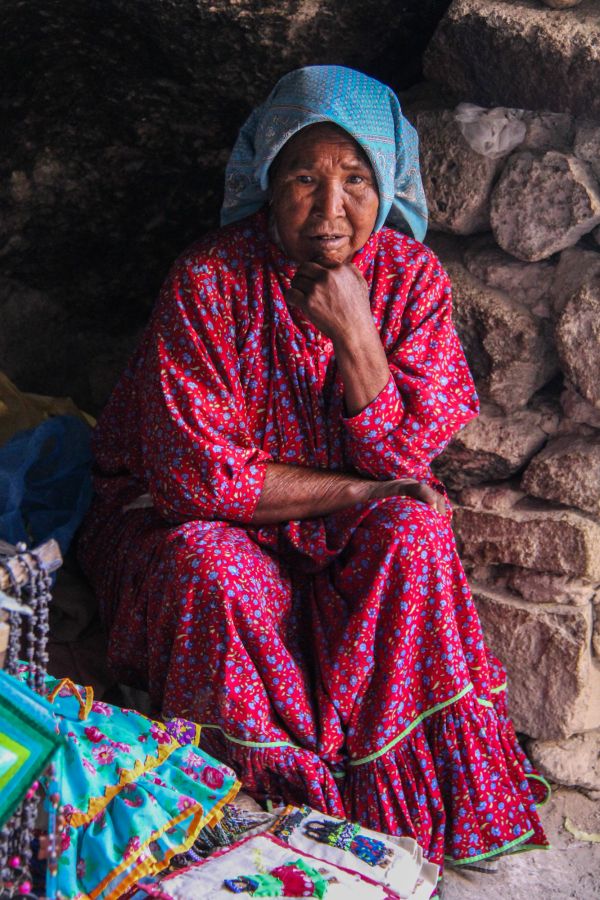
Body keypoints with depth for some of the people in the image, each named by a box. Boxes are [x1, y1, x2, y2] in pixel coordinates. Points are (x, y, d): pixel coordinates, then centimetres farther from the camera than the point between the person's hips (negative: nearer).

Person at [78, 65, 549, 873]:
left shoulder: (412, 277, -11)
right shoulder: (209, 282, -22)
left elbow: (402, 464, -15)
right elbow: (201, 475, -24)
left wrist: (356, 336, -29)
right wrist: (359, 490, -20)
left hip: (342, 534, 3)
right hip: (194, 519, -2)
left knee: (415, 531, -26)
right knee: (214, 567, -33)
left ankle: (412, 798, -12)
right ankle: (282, 789, -11)